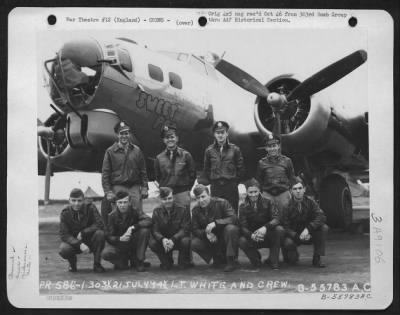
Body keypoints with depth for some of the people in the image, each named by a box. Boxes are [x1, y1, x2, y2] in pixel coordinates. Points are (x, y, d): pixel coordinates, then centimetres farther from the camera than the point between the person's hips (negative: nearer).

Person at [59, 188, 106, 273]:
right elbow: (64, 235, -16)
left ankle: (97, 264, -11)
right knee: (63, 249, -32)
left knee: (100, 233, -31)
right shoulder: (65, 213, -11)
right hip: (74, 242, 0)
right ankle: (72, 263, 6)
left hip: (90, 241, 0)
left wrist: (82, 233, -23)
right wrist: (80, 244, -30)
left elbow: (99, 225, -21)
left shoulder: (90, 208, -13)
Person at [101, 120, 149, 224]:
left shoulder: (137, 150, 10)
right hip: (118, 187, -2)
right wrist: (108, 191, -6)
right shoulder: (110, 151, 3)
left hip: (135, 187, 2)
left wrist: (145, 187, 5)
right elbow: (105, 173, 1)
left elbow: (143, 171, 13)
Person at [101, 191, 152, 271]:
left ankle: (139, 261, -12)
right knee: (106, 253, -31)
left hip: (134, 243, 1)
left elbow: (148, 221, -27)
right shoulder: (112, 216, -9)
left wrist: (133, 227, -38)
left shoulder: (135, 211, -10)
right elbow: (109, 237, -13)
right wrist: (120, 239, -34)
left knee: (144, 230, -29)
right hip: (119, 244, 0)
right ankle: (122, 262, 3)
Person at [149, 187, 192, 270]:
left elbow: (185, 229, -18)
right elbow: (155, 230, -12)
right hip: (163, 241, 2)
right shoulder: (157, 211, -4)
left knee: (186, 241, -35)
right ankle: (166, 261, 2)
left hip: (178, 239, -2)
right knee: (152, 243, -28)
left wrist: (173, 240, -36)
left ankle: (183, 262, -2)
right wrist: (163, 239, -35)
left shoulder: (183, 210, -10)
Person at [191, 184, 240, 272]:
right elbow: (195, 230, -3)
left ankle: (230, 261, -19)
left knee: (231, 228, -36)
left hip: (224, 236, -3)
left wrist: (215, 223, -36)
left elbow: (234, 218, -26)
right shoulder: (196, 210, -4)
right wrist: (206, 234, -25)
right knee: (193, 243, -24)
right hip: (210, 239, 3)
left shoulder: (221, 203, -16)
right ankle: (219, 258, 1)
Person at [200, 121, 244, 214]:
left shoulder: (235, 149, 1)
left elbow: (240, 168, 6)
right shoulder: (209, 150, 5)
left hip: (231, 186, -1)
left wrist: (234, 181, 3)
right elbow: (206, 170, 12)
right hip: (215, 188, 1)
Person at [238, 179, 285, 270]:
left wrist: (265, 227, -39)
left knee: (279, 229, -31)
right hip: (253, 238, 0)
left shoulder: (268, 202, -4)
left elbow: (276, 219, -17)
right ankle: (256, 258, 3)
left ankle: (273, 260, -12)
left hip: (268, 235, 0)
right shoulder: (243, 206, -2)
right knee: (242, 241, -31)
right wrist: (251, 235, -35)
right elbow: (243, 227, -11)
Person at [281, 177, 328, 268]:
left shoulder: (310, 201, -7)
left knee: (324, 228, -25)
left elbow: (321, 217, -20)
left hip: (308, 234, 2)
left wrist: (308, 229, -34)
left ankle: (317, 258, -13)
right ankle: (292, 257, 4)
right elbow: (285, 227, -15)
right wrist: (298, 236, -31)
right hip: (294, 235, -2)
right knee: (288, 242, -35)